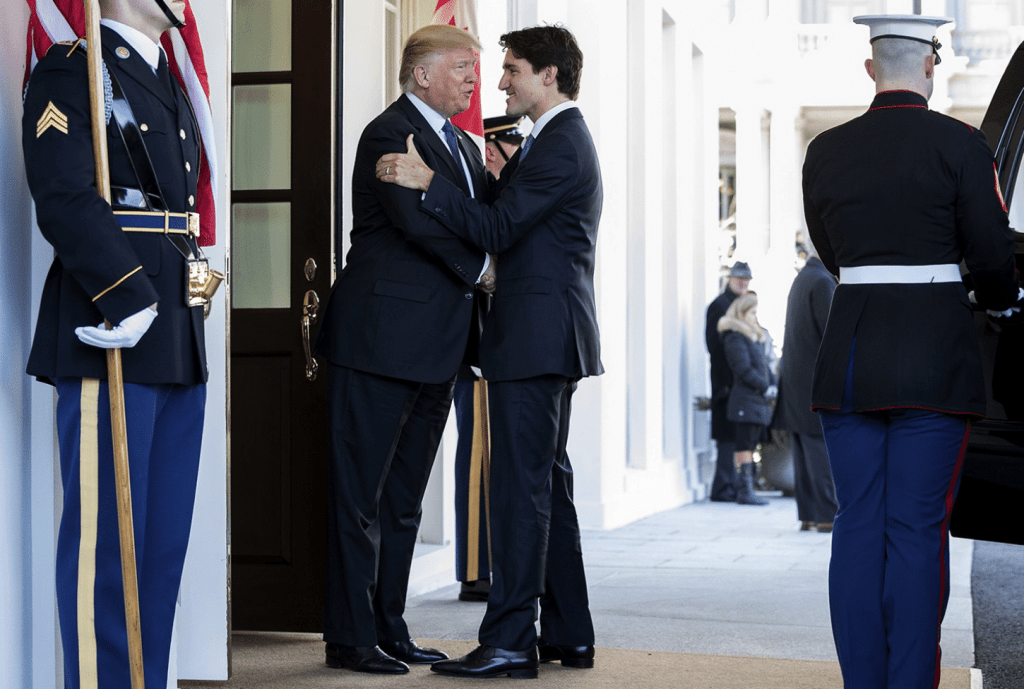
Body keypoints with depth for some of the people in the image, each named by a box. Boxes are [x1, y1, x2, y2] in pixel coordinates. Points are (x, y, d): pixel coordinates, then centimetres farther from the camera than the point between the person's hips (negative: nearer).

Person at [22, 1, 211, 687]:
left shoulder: (170, 84, 23)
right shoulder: (71, 71, -4)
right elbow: (66, 201, -16)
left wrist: (176, 310, 12)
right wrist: (131, 299, -22)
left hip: (177, 340, 9)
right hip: (112, 337, -9)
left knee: (165, 537, 10)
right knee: (104, 536, -4)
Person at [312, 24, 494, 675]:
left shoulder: (464, 145, 19)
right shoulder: (389, 133, -10)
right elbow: (416, 220, -20)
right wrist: (476, 267, -9)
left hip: (434, 347, 9)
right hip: (382, 336, -9)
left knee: (404, 497, 13)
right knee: (361, 493, -2)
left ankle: (389, 628, 20)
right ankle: (351, 637, 3)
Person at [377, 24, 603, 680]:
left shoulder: (559, 146, -13)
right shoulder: (563, 139, 20)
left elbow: (496, 230, -18)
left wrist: (427, 181, -20)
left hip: (536, 336, -11)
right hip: (553, 337, 11)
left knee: (521, 485, -10)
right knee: (548, 482, 13)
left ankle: (510, 642, -10)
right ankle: (568, 632, 18)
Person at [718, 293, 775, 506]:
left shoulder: (757, 337, 22)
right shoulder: (734, 337, -8)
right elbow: (743, 369, -15)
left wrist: (773, 385, 7)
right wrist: (765, 387, -12)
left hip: (759, 401, 9)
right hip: (745, 401, -9)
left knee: (750, 446, 8)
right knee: (745, 446, -9)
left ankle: (743, 489, 10)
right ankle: (745, 490, -10)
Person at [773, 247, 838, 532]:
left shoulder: (801, 279, 16)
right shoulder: (822, 281, -13)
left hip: (796, 379, 9)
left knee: (804, 449, 9)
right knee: (822, 447, -7)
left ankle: (807, 514, 11)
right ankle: (826, 515, -7)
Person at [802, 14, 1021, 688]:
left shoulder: (825, 151, 6)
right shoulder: (959, 145, -6)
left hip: (849, 359, 4)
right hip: (935, 362, -3)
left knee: (857, 526, 8)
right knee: (917, 531, -1)